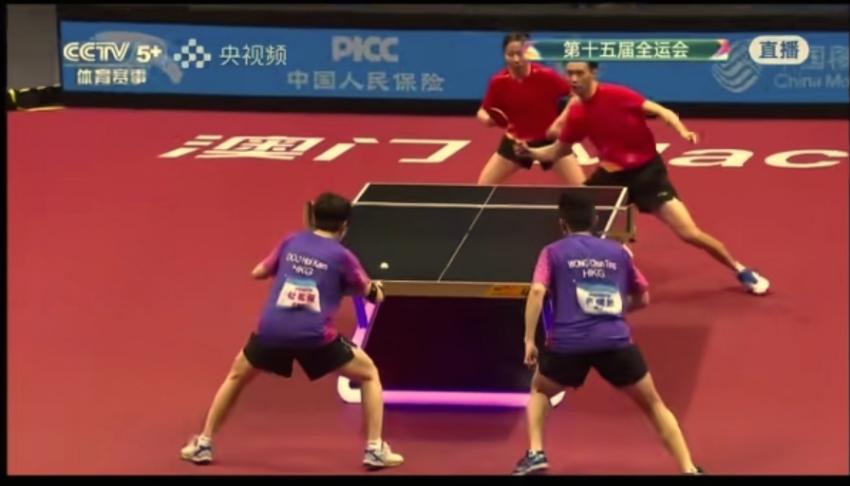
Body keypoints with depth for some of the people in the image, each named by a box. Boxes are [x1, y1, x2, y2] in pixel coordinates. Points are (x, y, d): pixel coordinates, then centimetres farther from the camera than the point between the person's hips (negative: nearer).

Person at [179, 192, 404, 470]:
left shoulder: (291, 243, 15)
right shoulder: (342, 256, 6)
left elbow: (257, 273, 27)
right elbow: (373, 295, 15)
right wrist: (375, 289, 39)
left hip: (272, 330, 3)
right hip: (315, 337, -3)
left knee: (237, 376, 31)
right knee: (369, 375, 18)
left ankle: (203, 444, 28)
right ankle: (375, 450, 9)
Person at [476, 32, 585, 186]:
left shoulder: (546, 75, -21)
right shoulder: (498, 82, -15)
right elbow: (482, 112, -2)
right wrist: (487, 119, -26)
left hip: (549, 140, -2)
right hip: (515, 142, 2)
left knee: (581, 187, -10)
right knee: (483, 186, -1)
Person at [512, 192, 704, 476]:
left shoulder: (553, 252, 12)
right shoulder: (618, 252, 19)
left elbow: (537, 292, -5)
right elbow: (643, 298, 26)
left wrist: (529, 340, -1)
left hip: (567, 343, -1)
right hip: (615, 342, 1)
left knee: (540, 391, 30)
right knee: (653, 404, 16)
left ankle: (535, 454, 13)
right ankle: (689, 469, 7)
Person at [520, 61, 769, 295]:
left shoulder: (616, 95, -19)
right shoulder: (576, 114, -4)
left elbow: (660, 111, -19)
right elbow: (557, 151, 8)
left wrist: (683, 131, -36)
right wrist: (530, 151, -10)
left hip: (646, 171, -5)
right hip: (612, 173, 5)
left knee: (689, 234, -10)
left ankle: (740, 270, 9)